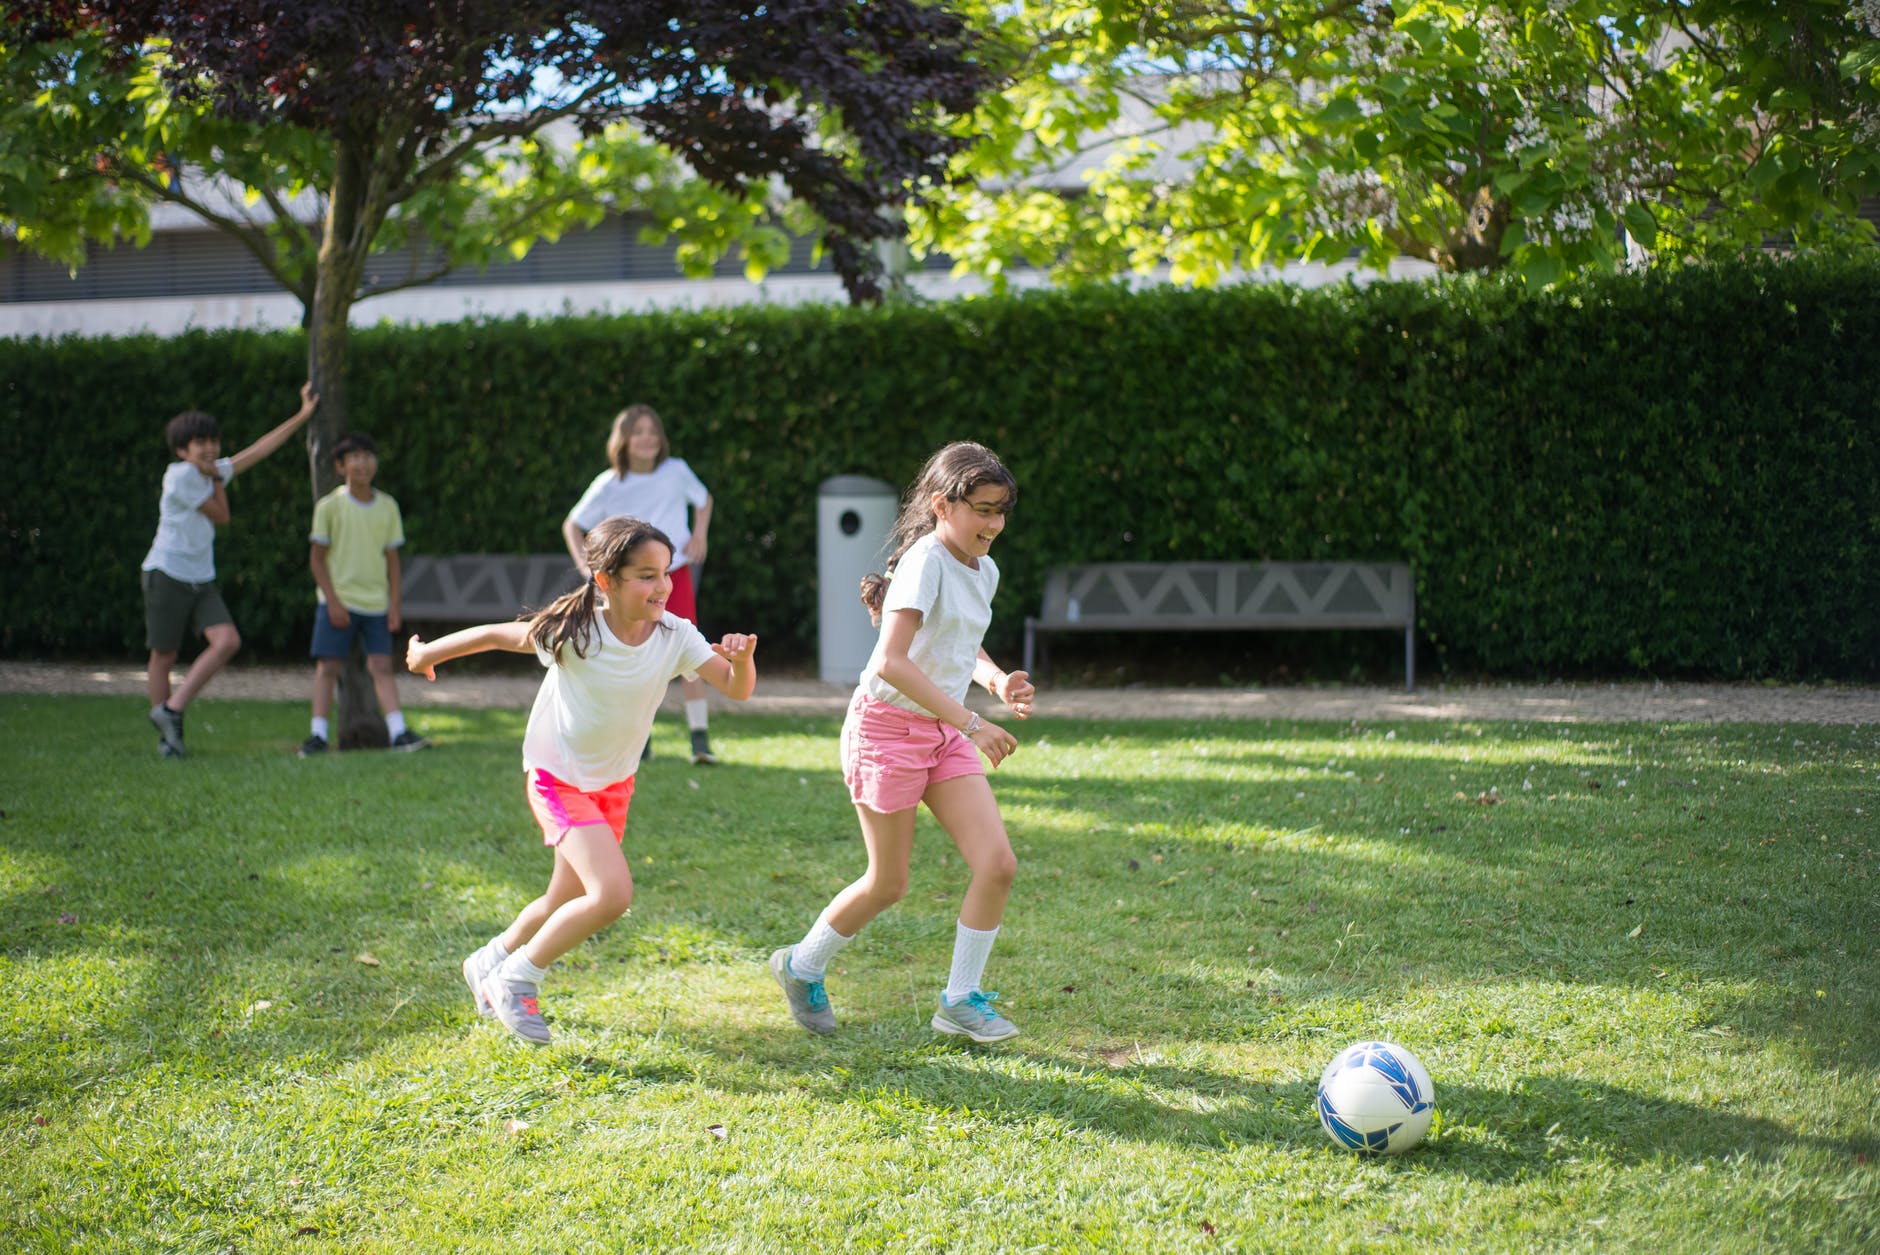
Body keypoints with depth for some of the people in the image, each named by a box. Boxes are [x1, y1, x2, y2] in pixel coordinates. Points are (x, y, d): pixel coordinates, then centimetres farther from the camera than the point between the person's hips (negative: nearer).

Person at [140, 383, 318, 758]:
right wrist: (216, 479, 7)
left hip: (202, 580, 7)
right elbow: (220, 515, -6)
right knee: (164, 657, 3)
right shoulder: (180, 476, -13)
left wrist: (303, 415, 18)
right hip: (167, 575, -7)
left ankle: (170, 711, -6)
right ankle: (167, 736, 13)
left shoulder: (210, 472, 11)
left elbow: (259, 449, 16)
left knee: (227, 641, -12)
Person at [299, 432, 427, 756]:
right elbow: (317, 557, -3)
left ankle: (398, 731, -4)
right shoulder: (329, 506, -5)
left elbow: (391, 558, 9)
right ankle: (319, 734, 2)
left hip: (376, 604, 2)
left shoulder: (387, 507, 5)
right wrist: (333, 602, -10)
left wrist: (394, 604, 3)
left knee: (381, 665, -2)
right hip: (338, 601, -2)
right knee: (327, 666, -2)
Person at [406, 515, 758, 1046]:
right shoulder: (575, 632, -24)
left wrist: (743, 658, -41)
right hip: (558, 777, -6)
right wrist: (427, 654, 3)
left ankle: (490, 963, 46)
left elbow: (736, 688, -19)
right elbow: (496, 635, -10)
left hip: (614, 781, 6)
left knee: (566, 904, 17)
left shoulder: (675, 635, -15)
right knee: (612, 893, -22)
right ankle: (516, 981, -2)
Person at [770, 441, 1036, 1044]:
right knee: (887, 885, 4)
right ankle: (801, 966, 29)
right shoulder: (924, 562, -20)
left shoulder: (984, 571, 6)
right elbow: (892, 662, -32)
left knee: (998, 864, -6)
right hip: (888, 727, -7)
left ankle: (961, 1000, 8)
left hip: (944, 733, 7)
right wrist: (971, 723, -33)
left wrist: (997, 682, 3)